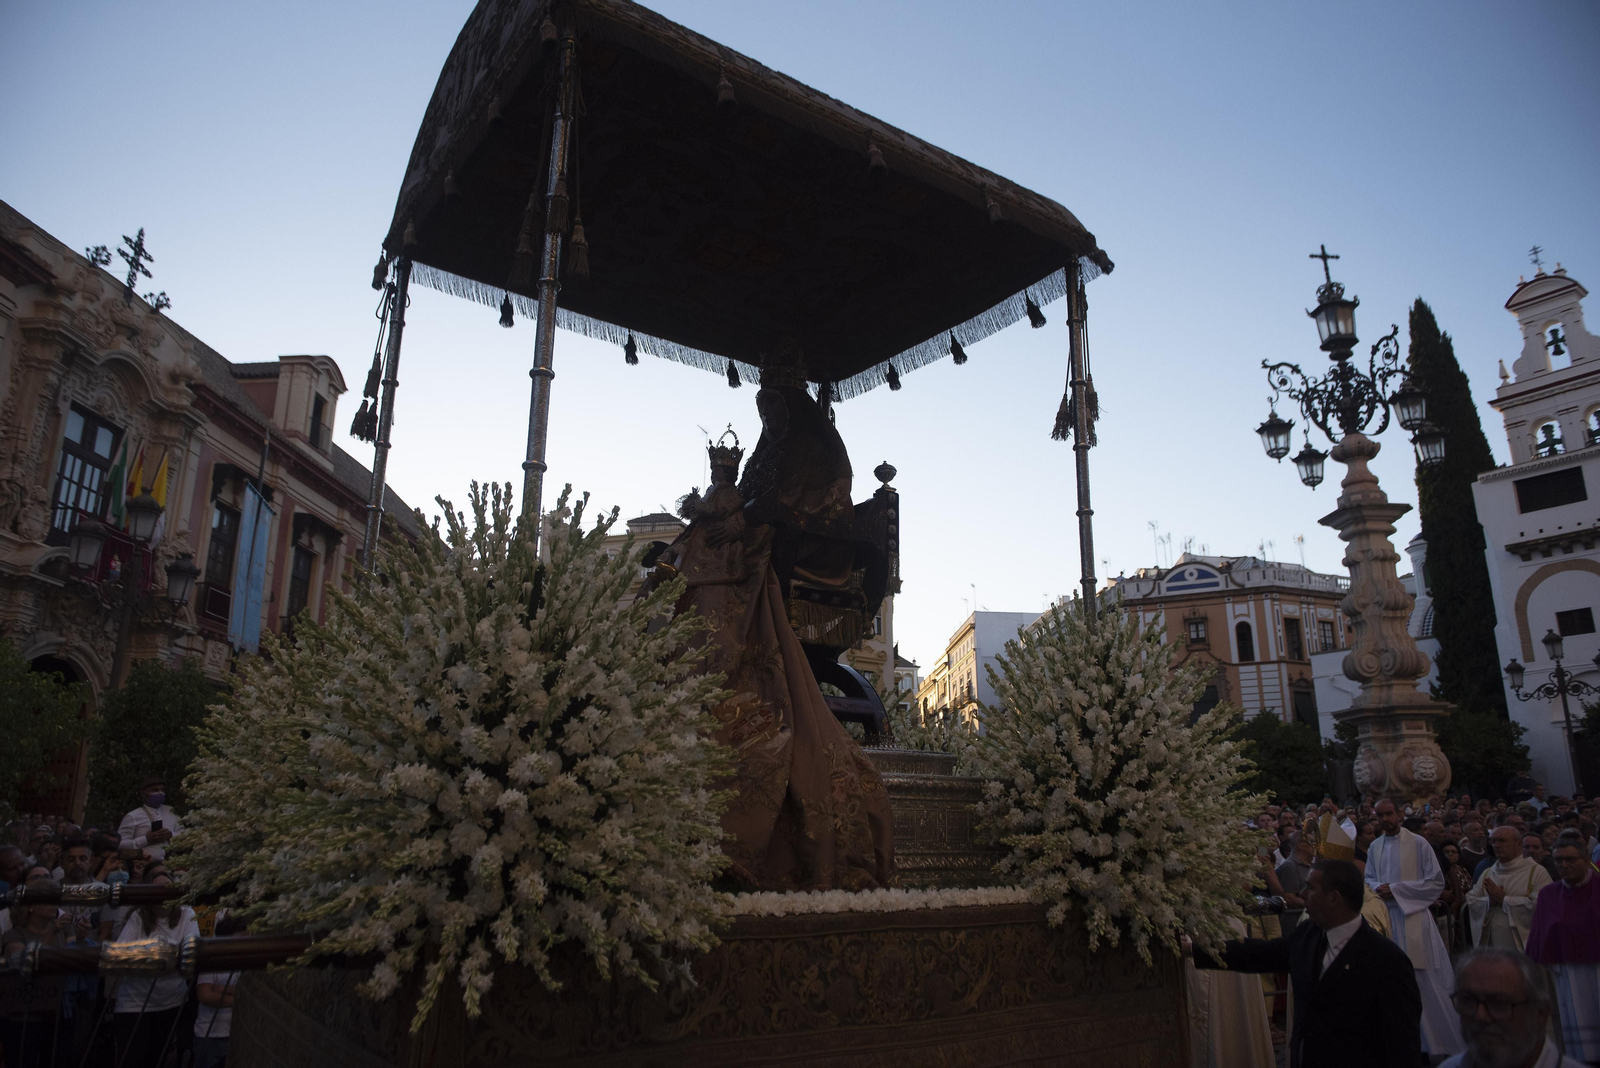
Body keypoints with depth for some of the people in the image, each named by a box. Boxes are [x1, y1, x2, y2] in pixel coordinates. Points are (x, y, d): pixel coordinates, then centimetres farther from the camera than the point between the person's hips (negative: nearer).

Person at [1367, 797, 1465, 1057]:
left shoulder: (1418, 844, -7)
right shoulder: (1374, 847, 8)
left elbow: (1436, 882, -8)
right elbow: (1369, 879, 18)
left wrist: (1396, 889, -14)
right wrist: (1377, 889, -6)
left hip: (1412, 918, -5)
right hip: (1384, 919, 5)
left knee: (1425, 985, -1)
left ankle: (1440, 1041, 13)